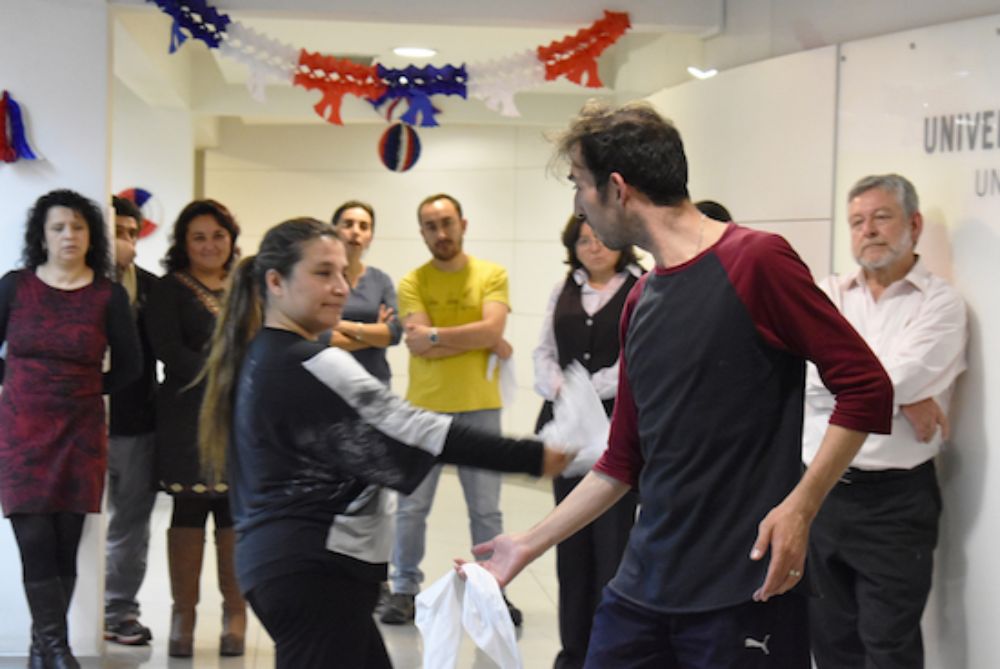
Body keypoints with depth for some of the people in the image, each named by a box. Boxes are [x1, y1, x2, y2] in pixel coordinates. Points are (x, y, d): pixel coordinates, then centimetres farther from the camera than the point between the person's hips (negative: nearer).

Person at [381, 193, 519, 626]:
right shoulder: (412, 283, 2)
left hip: (479, 406, 0)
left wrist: (436, 335, -14)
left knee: (486, 508, 6)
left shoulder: (492, 275, 3)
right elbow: (419, 344, -11)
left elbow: (493, 328, -13)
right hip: (424, 406, 0)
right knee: (411, 506, 3)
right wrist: (484, 343, -10)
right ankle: (405, 591, 14)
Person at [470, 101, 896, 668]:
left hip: (744, 592, -7)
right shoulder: (640, 303, 13)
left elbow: (867, 387, -12)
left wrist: (799, 507, -19)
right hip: (645, 583, 7)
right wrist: (532, 543, 20)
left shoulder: (757, 260, -10)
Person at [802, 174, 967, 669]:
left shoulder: (939, 303, -3)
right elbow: (805, 378, -9)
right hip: (820, 493, 4)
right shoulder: (827, 295, 9)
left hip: (894, 500, -4)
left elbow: (903, 376, -20)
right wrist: (901, 397, -13)